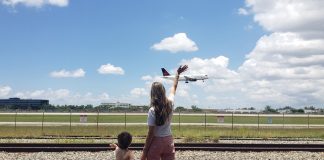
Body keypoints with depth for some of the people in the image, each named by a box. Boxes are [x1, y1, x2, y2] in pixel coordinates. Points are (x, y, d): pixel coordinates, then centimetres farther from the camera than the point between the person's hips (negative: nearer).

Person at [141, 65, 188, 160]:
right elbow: (174, 87, 16)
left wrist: (145, 151, -6)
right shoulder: (170, 103, -3)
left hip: (156, 142, -4)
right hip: (168, 140, 5)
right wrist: (178, 73, 32)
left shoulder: (152, 110, -16)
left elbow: (150, 133, -14)